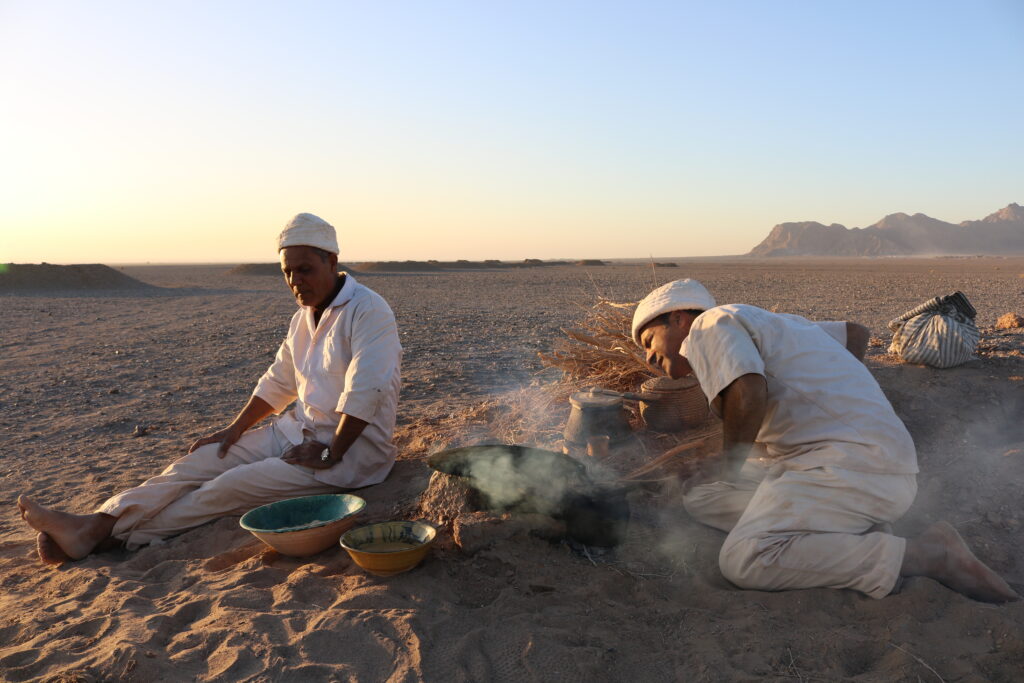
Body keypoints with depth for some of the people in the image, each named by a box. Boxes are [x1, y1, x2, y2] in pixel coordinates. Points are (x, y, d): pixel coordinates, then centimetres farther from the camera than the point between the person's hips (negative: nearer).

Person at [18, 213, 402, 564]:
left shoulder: (367, 311, -16)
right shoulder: (303, 318, 14)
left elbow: (365, 393, -24)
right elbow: (277, 383, 22)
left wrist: (330, 453, -21)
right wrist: (234, 431, 15)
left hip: (351, 447, -8)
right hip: (299, 430, 8)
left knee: (235, 486, -19)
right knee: (201, 461, -7)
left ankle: (118, 534, -13)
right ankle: (95, 525, -13)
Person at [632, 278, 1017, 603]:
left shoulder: (710, 325, -3)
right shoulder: (767, 322, 26)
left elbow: (747, 396, -22)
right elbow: (856, 333, 36)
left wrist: (730, 462, -6)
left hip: (854, 461, -10)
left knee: (744, 562, -23)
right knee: (700, 494, 7)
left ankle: (927, 555, -13)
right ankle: (857, 533, -2)